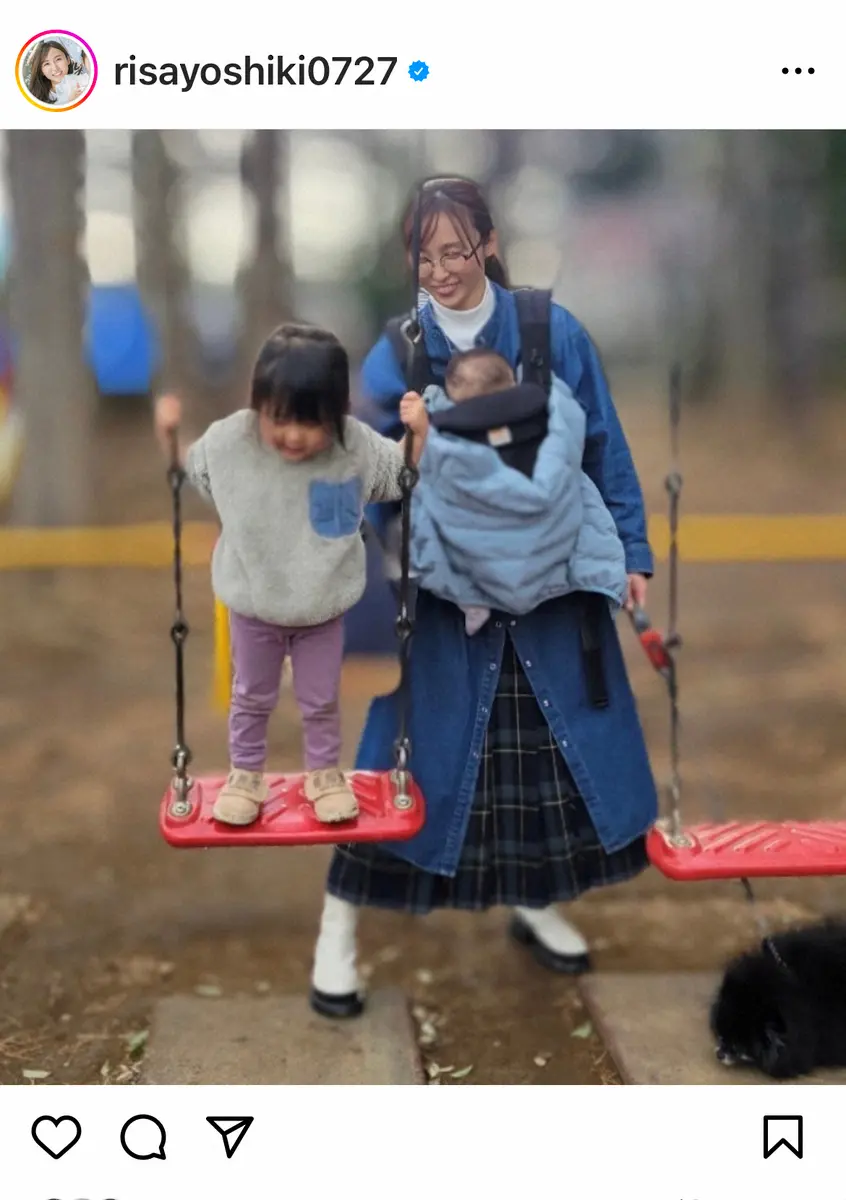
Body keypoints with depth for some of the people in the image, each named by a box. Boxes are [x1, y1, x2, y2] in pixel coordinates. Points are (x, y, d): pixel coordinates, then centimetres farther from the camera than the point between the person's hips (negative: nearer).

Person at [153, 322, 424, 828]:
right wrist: (168, 435, -18)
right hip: (253, 605, 0)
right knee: (252, 696, 22)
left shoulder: (357, 446, -22)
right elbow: (187, 472, -1)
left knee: (321, 700, 20)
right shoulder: (228, 440, -21)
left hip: (323, 608, 0)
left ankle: (325, 773, 44)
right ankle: (246, 775, 43)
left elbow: (407, 473, -7)